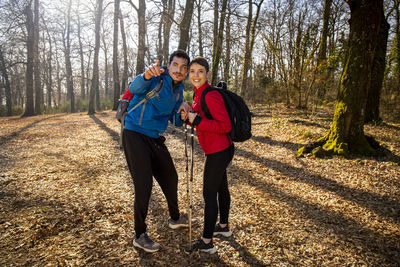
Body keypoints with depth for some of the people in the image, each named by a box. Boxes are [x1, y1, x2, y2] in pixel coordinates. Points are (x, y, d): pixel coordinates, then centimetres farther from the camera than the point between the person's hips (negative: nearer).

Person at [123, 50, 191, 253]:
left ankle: (175, 218, 39)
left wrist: (182, 109, -12)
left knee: (170, 178, 16)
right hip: (135, 135, -8)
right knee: (143, 185, -8)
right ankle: (139, 235, 10)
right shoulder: (157, 78, -13)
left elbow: (177, 123, 10)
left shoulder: (178, 89, 8)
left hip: (156, 138, 8)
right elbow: (135, 88, -36)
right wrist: (146, 76, -57)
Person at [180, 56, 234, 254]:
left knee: (209, 194, 0)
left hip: (218, 152, -10)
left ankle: (207, 242, 15)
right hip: (218, 150, 10)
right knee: (221, 188, 22)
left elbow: (225, 125, -23)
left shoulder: (210, 96, -21)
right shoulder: (198, 94, 8)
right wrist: (188, 117, 0)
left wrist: (197, 120, -23)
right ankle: (224, 226, 42)